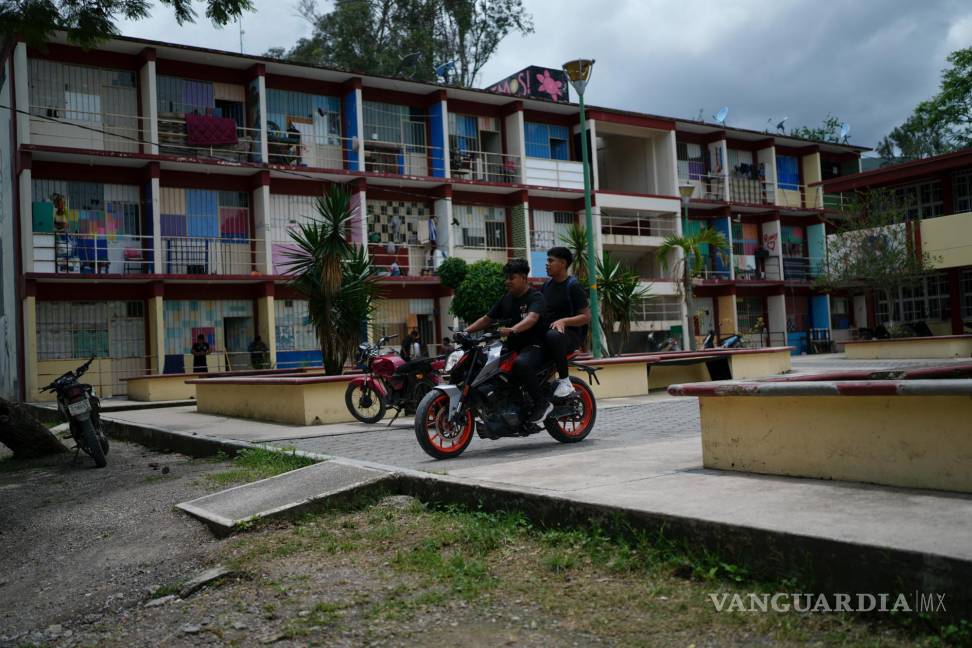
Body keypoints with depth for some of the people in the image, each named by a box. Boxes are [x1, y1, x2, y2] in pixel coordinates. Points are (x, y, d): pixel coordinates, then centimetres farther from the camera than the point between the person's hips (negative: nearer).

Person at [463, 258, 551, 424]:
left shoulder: (536, 297, -7)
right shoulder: (506, 299, 16)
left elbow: (532, 318, -27)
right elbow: (487, 319, 18)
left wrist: (512, 330, -45)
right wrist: (466, 331, 3)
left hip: (534, 347, -8)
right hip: (512, 346, 8)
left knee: (521, 363, -40)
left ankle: (542, 403, -23)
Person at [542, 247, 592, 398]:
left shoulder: (573, 286, -7)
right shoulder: (547, 284, 15)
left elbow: (586, 316, -11)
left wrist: (564, 321, -26)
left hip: (571, 333, -7)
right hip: (547, 330, 8)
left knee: (553, 336, -40)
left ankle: (564, 380, -26)